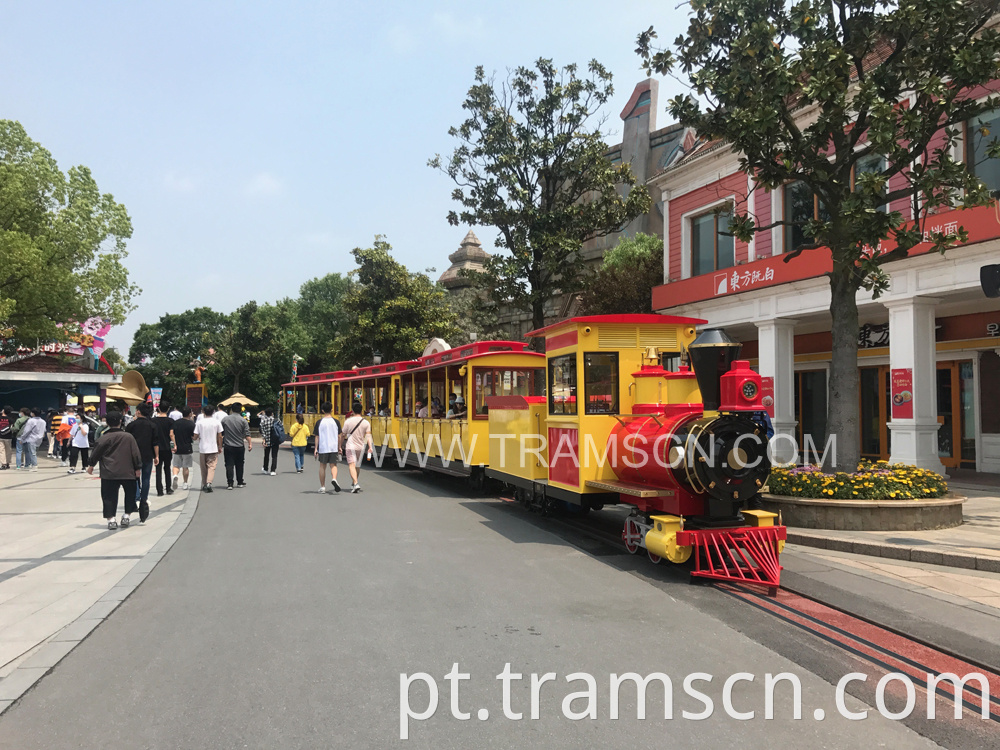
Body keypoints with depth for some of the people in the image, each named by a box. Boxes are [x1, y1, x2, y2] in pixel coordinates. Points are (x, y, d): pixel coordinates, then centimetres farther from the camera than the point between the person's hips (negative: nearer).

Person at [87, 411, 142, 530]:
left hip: (109, 473, 0)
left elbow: (96, 453, 3)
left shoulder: (104, 438, -4)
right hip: (127, 472, 1)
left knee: (109, 496, 5)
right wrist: (138, 468, 8)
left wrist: (91, 465, 18)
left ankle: (111, 519, -1)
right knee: (130, 494, 17)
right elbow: (136, 453, 0)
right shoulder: (128, 437, -2)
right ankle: (127, 516, 15)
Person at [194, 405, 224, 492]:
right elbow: (219, 436, 1)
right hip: (213, 448, -1)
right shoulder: (216, 422, -3)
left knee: (204, 468, 13)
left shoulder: (199, 422, -5)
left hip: (202, 448, 1)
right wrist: (220, 447, 11)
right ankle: (209, 483, -18)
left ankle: (204, 485, 20)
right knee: (211, 466, 0)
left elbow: (195, 436, -5)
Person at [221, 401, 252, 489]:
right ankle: (240, 482, 22)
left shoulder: (225, 419, 1)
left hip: (228, 446, 0)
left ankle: (229, 484, -8)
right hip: (239, 446, 0)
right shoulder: (243, 420, -3)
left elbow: (221, 434, 5)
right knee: (239, 465, 13)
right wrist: (250, 443, -2)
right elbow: (247, 434, -8)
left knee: (229, 465, -1)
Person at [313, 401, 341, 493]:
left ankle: (322, 487, 13)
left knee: (322, 466, 10)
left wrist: (316, 449, 4)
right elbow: (339, 436, 3)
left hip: (322, 448, 0)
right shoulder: (335, 422, 0)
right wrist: (339, 447, 13)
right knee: (333, 465, 8)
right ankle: (334, 479, -21)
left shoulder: (319, 422, -3)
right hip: (333, 447, 0)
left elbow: (317, 437, -2)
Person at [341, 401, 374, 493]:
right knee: (358, 466, 18)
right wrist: (370, 447, -16)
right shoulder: (366, 422, 0)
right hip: (361, 447, 4)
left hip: (350, 446, -3)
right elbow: (368, 435, -11)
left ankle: (355, 484, -26)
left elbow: (343, 435, 0)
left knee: (352, 465, -8)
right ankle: (353, 484, 33)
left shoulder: (348, 421, -6)